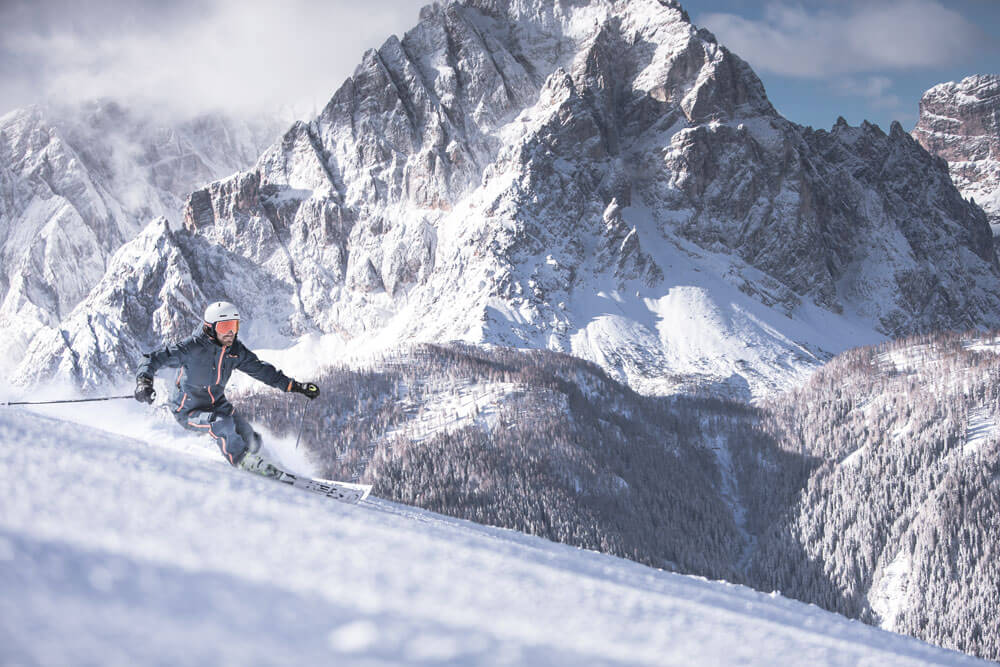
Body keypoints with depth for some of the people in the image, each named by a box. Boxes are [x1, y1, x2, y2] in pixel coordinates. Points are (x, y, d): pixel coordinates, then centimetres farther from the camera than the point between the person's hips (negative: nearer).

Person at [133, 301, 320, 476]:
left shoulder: (235, 350, -6)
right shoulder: (192, 347, -25)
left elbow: (261, 369, 5)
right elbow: (155, 359, -25)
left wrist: (295, 386, 2)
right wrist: (144, 382, -44)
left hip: (216, 404, 6)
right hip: (188, 411, -6)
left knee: (251, 442, -2)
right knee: (222, 423, -34)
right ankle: (243, 462, -12)